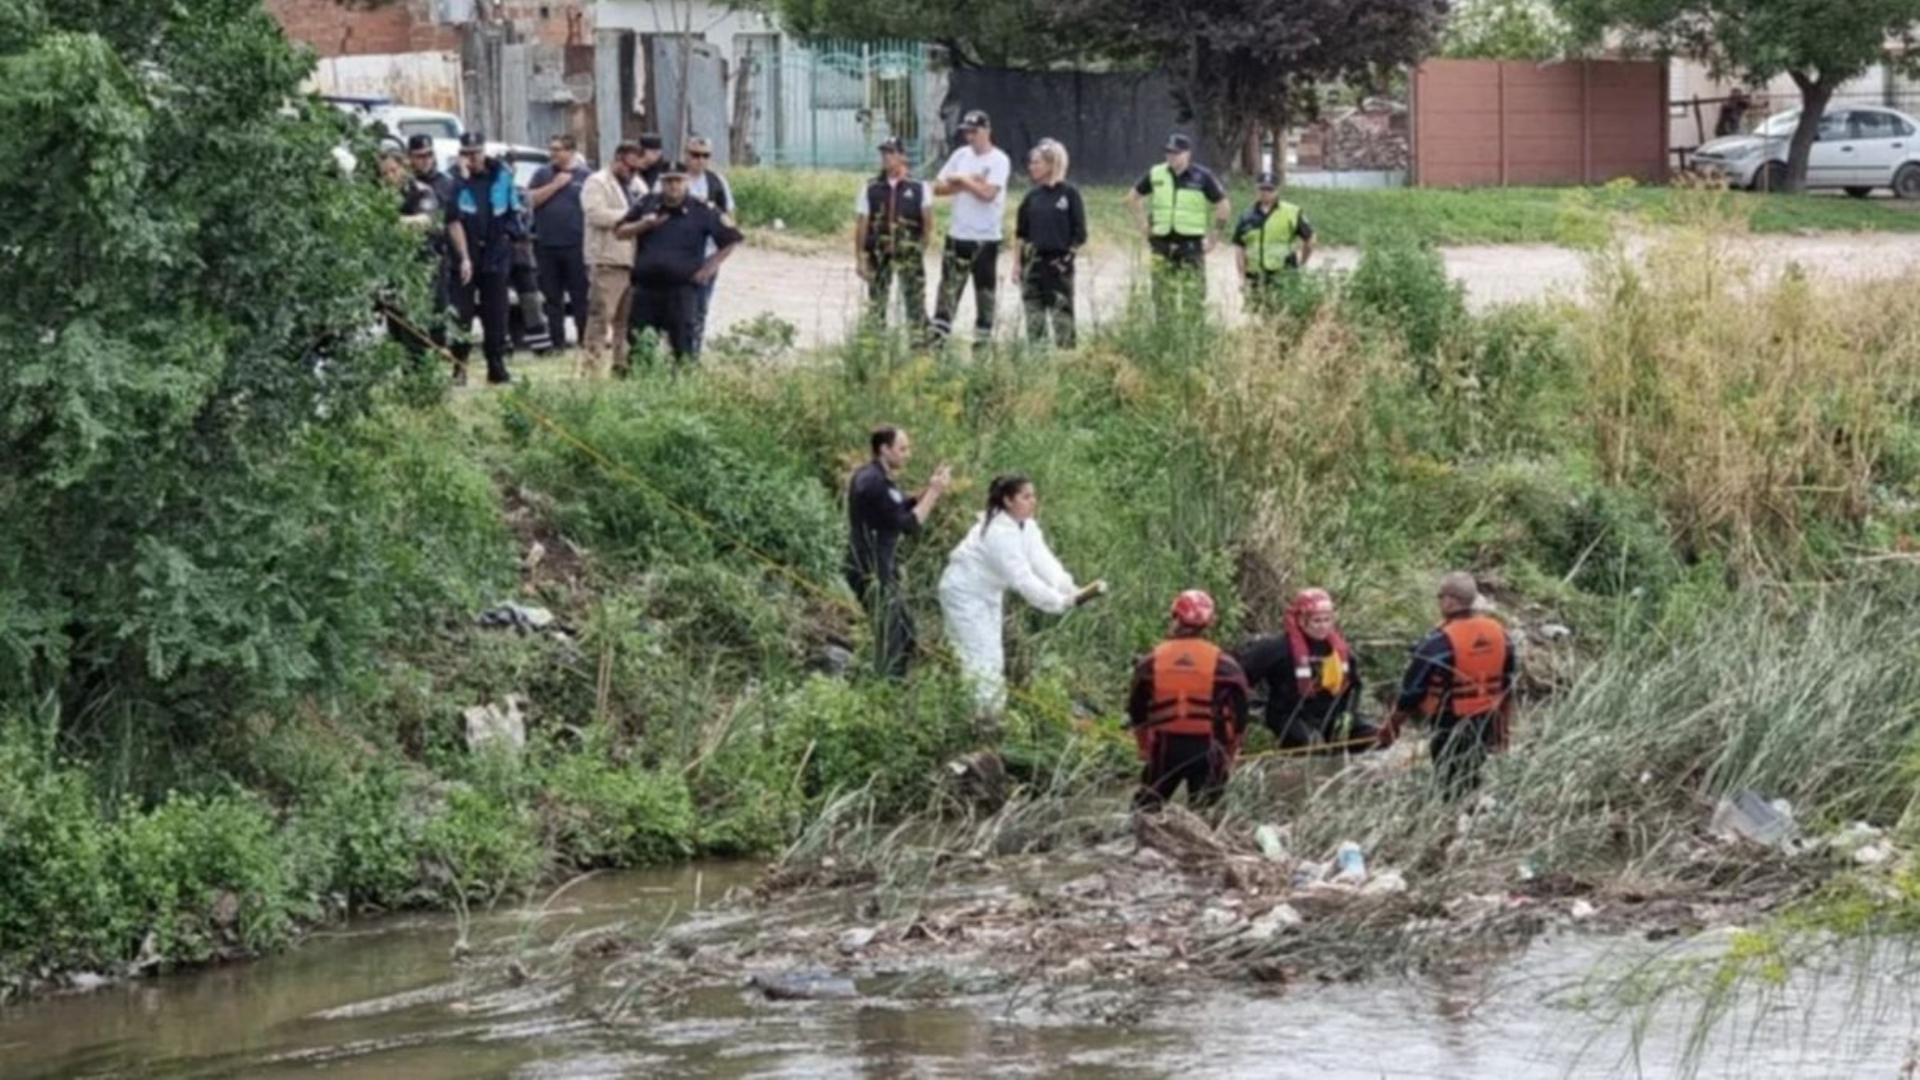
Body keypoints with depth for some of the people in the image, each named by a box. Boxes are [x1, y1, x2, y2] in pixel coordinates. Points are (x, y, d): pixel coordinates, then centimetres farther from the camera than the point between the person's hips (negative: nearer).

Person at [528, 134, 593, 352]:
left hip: (576, 245, -3)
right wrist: (555, 185, -9)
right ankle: (557, 342, 10)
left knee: (580, 297, -3)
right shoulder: (543, 174, 11)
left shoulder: (586, 176, 4)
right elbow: (531, 199, 0)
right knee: (553, 298, 5)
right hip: (547, 244, 3)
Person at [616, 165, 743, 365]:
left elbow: (731, 240, 6)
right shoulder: (646, 205, 9)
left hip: (682, 288, -3)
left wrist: (710, 266, 1)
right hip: (646, 287, 3)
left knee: (684, 346, -5)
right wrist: (643, 225, -9)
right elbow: (620, 232, 9)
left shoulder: (701, 212, 1)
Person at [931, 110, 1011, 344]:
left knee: (985, 290, 4)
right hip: (957, 236, 5)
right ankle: (938, 337, 1)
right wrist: (970, 183, -8)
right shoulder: (961, 155, 10)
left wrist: (961, 180, -9)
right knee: (948, 288, 2)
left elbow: (987, 193, -21)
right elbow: (939, 187, 6)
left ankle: (983, 339, 12)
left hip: (986, 238, -5)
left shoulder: (999, 160, -8)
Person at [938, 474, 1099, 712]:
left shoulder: (1027, 526, -2)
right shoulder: (1000, 533, -31)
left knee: (995, 659, 12)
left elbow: (1043, 561, -13)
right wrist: (1062, 602, -35)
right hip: (965, 593, -10)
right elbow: (1022, 579, -33)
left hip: (988, 593, 10)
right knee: (981, 659, -14)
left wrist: (1070, 590, -27)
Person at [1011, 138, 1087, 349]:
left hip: (1059, 264, -4)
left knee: (1062, 316, -1)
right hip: (1034, 263, 4)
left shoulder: (1069, 193, -4)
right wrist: (1017, 264, 5)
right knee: (1034, 316, 7)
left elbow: (1079, 235, -3)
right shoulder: (1032, 197, 7)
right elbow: (1020, 234, 10)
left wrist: (1067, 255, -8)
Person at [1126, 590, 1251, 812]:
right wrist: (1229, 753, 13)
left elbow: (1136, 711, 9)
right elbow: (1240, 716, 0)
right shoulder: (1224, 664, -4)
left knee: (1145, 810, 14)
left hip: (1165, 749, 1)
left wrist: (1145, 747, 22)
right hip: (1207, 749, -1)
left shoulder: (1151, 662, 1)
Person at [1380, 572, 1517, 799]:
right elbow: (1507, 686, 10)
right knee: (1473, 784, 19)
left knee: (1454, 789, 2)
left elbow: (1412, 690, -13)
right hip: (1487, 724, 6)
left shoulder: (1440, 642, -19)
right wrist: (1502, 728, 21)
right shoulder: (1498, 632, 1)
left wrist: (1392, 725, 1)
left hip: (1452, 727, -6)